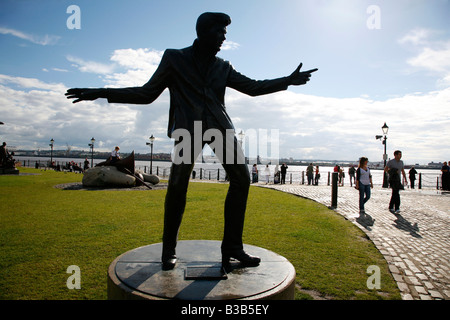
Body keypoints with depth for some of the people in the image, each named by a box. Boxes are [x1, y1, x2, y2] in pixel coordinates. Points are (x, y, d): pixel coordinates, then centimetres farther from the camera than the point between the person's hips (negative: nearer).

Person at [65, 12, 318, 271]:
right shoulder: (174, 59, 13)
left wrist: (288, 80, 15)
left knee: (241, 177, -9)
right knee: (178, 184, -16)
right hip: (189, 127, -3)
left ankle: (232, 247, -1)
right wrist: (101, 93, 2)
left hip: (220, 125, 4)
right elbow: (147, 93, 11)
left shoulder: (223, 67, 22)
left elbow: (252, 87, 22)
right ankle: (169, 250, 2)